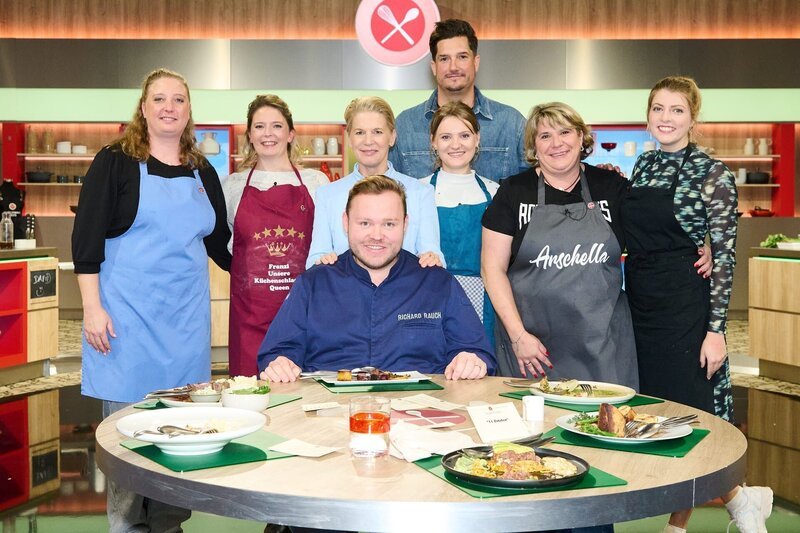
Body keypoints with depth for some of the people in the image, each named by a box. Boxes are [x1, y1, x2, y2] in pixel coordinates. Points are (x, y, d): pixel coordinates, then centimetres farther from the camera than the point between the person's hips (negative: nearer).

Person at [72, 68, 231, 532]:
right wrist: (93, 308, -12)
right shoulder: (115, 162, -2)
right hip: (128, 314, -4)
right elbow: (87, 239, -6)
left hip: (187, 315, 4)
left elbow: (220, 242, 20)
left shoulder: (202, 172, 11)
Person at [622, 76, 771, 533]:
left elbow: (725, 255, -11)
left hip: (684, 307, -6)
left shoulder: (713, 174, -8)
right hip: (639, 306, 6)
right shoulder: (643, 165, 10)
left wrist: (716, 329, -16)